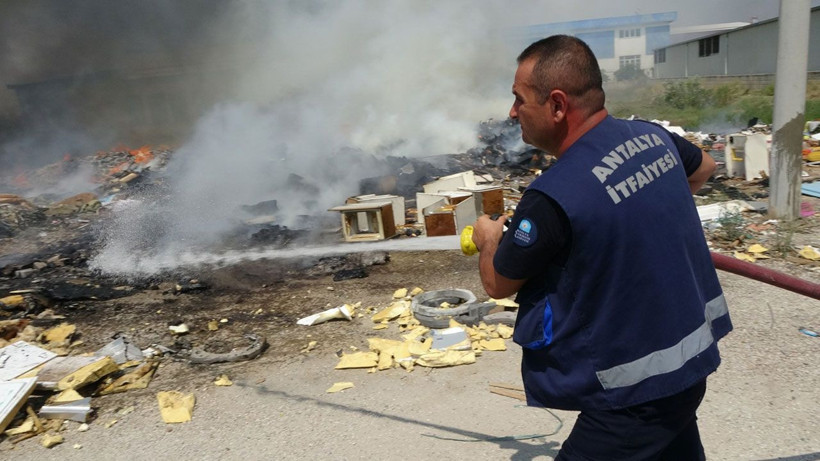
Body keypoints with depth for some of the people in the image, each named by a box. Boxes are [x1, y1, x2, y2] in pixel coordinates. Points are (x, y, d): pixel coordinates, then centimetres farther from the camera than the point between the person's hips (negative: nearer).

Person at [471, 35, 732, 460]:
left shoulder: (552, 197, -28)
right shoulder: (651, 135, -4)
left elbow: (498, 284, -10)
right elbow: (704, 168, 21)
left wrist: (488, 239, 11)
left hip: (636, 393, -8)